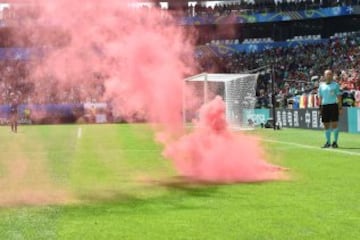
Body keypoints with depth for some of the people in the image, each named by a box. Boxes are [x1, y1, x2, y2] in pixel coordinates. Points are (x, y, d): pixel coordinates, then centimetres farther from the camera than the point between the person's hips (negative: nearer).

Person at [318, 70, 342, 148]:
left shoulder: (335, 84, 4)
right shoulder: (321, 85, 11)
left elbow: (339, 97, 4)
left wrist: (340, 107, -3)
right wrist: (320, 108, 8)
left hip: (333, 105, -2)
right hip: (324, 106, 3)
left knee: (334, 125, -5)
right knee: (326, 125, 5)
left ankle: (335, 142, 3)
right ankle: (328, 142, 14)